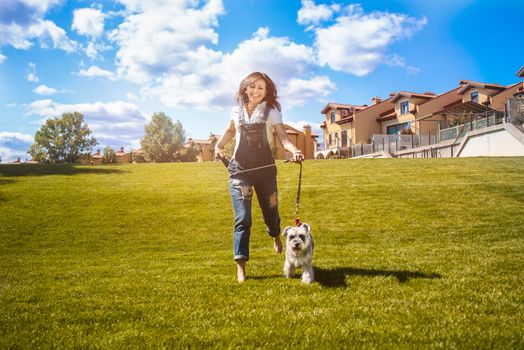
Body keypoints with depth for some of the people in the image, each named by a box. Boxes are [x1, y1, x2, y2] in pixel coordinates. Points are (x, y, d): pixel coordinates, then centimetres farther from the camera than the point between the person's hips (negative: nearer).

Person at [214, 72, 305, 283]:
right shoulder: (236, 111, 6)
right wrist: (218, 145, 7)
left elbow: (283, 138, -12)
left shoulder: (271, 112, -1)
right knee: (242, 218, -10)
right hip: (239, 169, 1)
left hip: (265, 169, 0)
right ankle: (240, 266, -6)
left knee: (270, 210, 12)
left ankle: (275, 236, 49)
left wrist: (294, 150, -32)